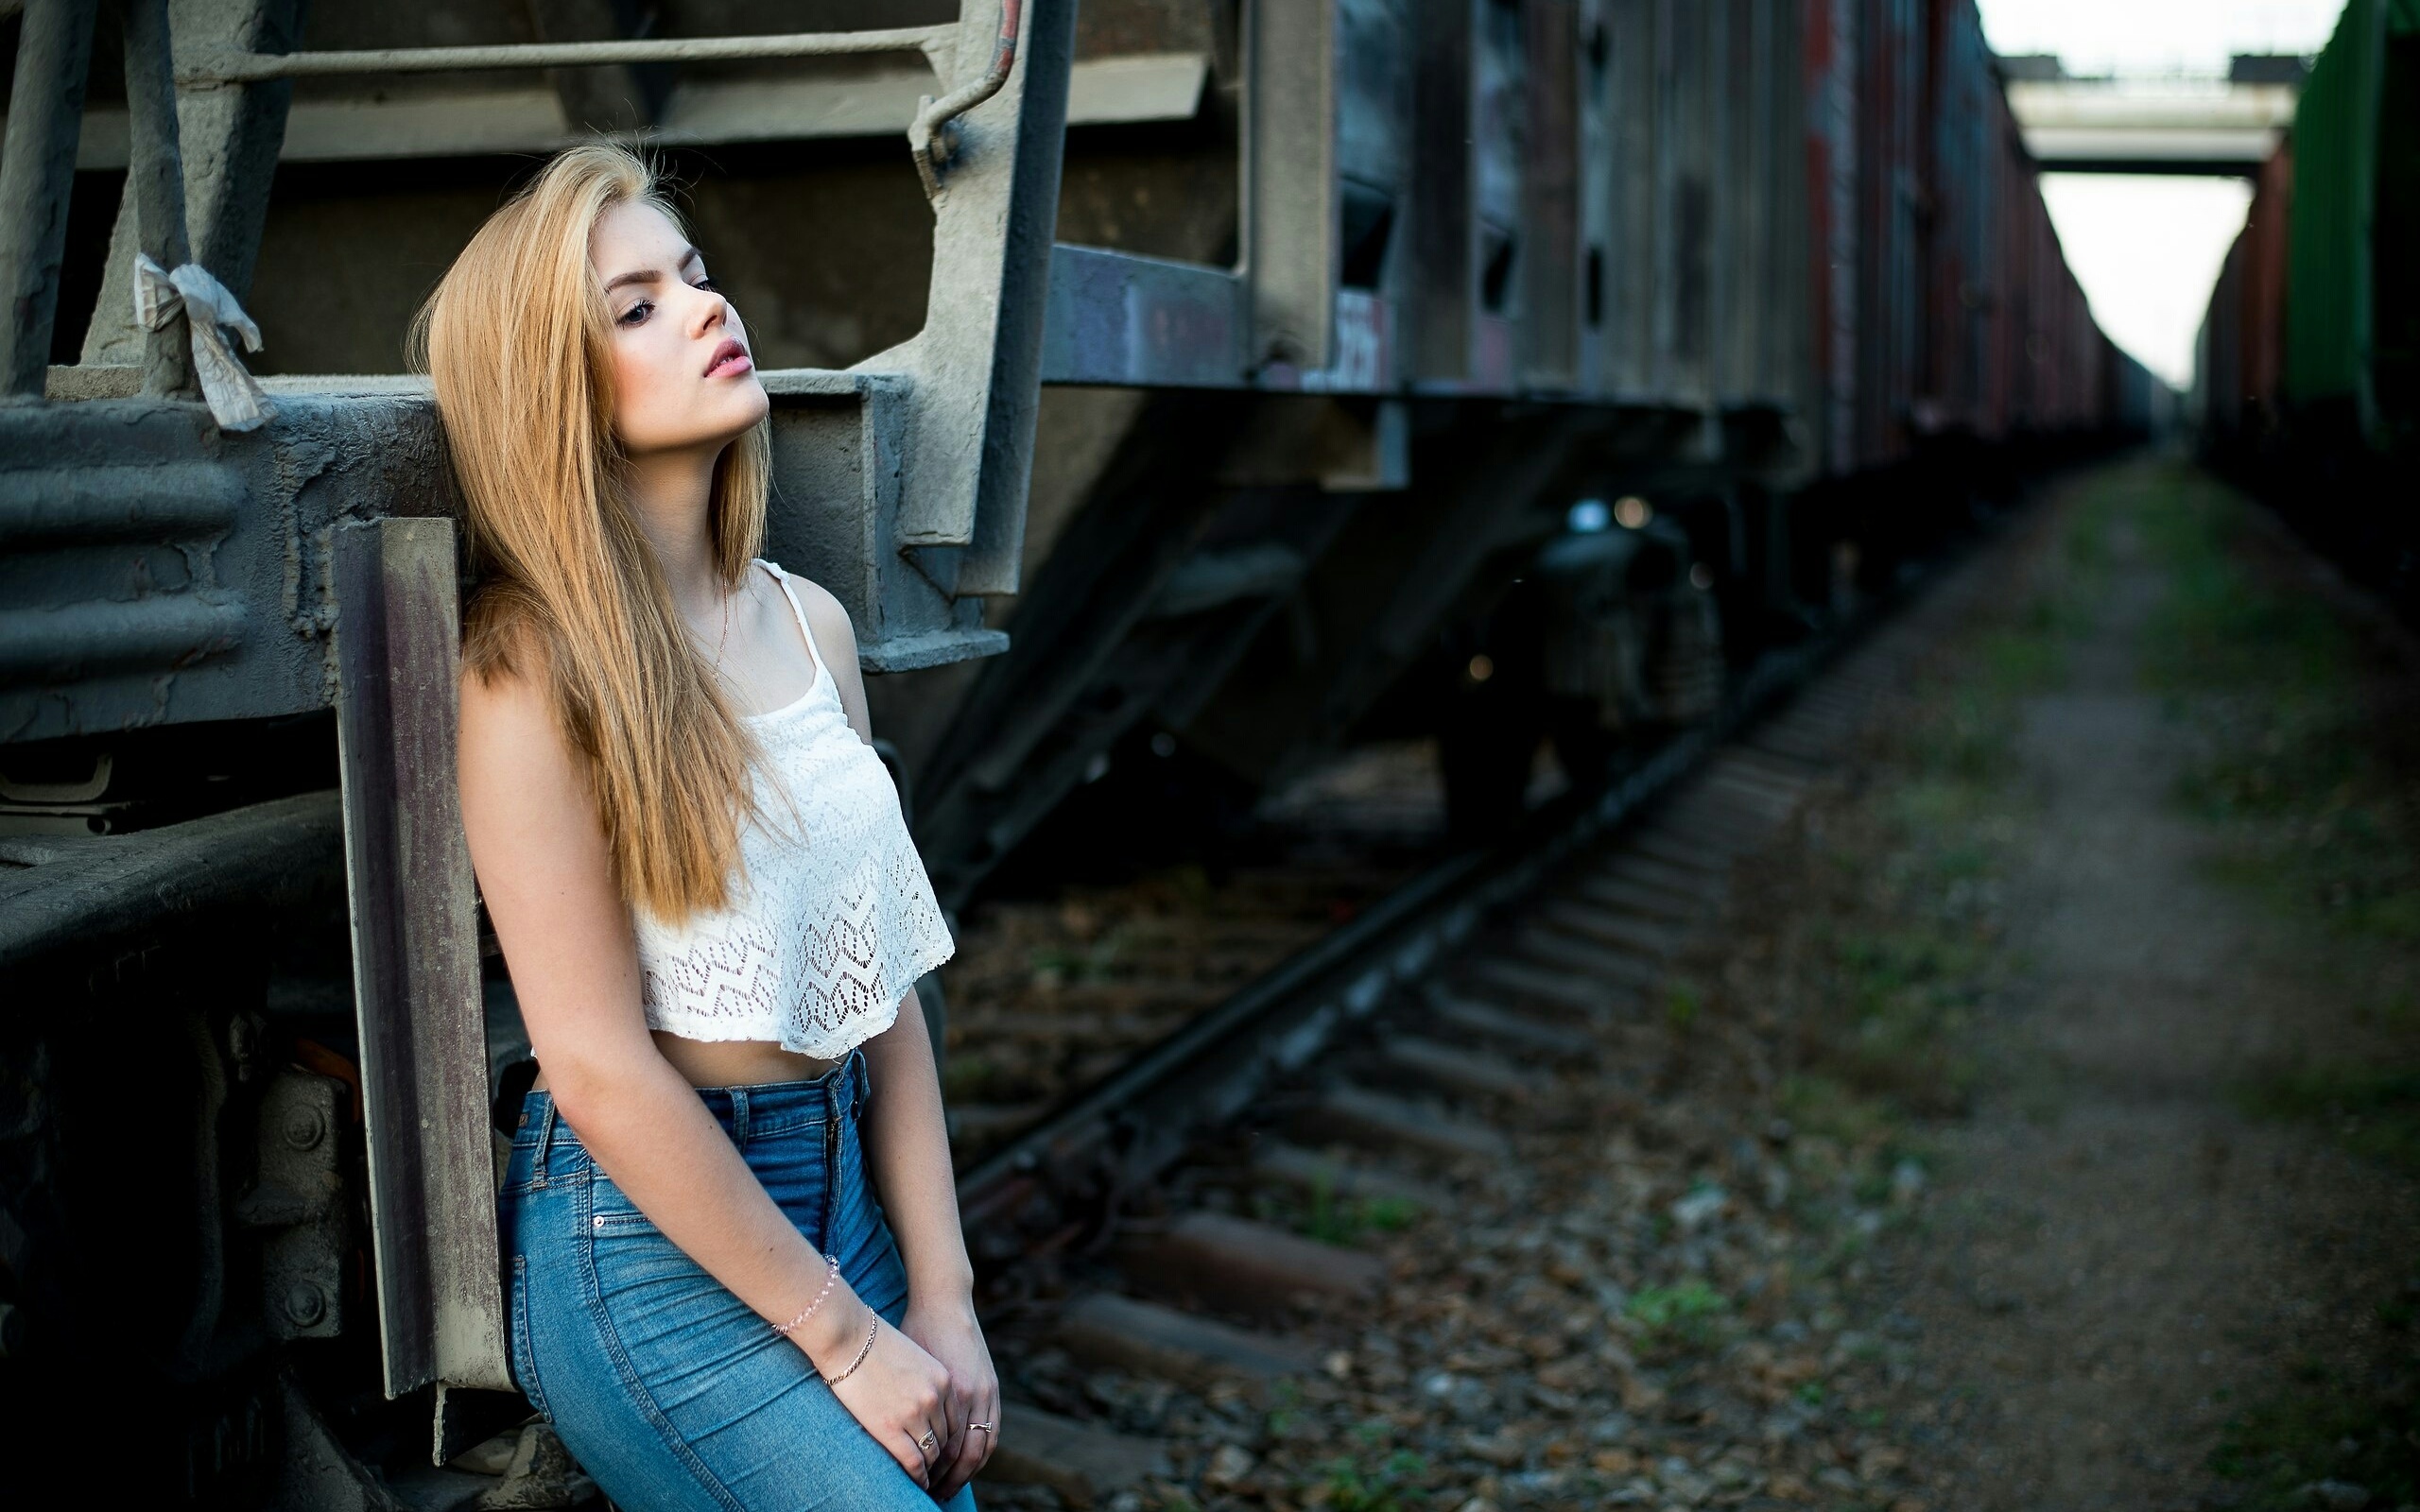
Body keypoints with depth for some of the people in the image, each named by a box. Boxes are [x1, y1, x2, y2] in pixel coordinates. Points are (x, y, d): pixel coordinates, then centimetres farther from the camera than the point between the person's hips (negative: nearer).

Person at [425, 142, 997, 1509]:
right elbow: (598, 1066, -16)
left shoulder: (809, 621, 6)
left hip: (845, 1186, 6)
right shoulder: (536, 661, -14)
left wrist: (943, 1295, 1)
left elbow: (885, 981, 7)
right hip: (653, 1238, -6)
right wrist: (845, 1339, -12)